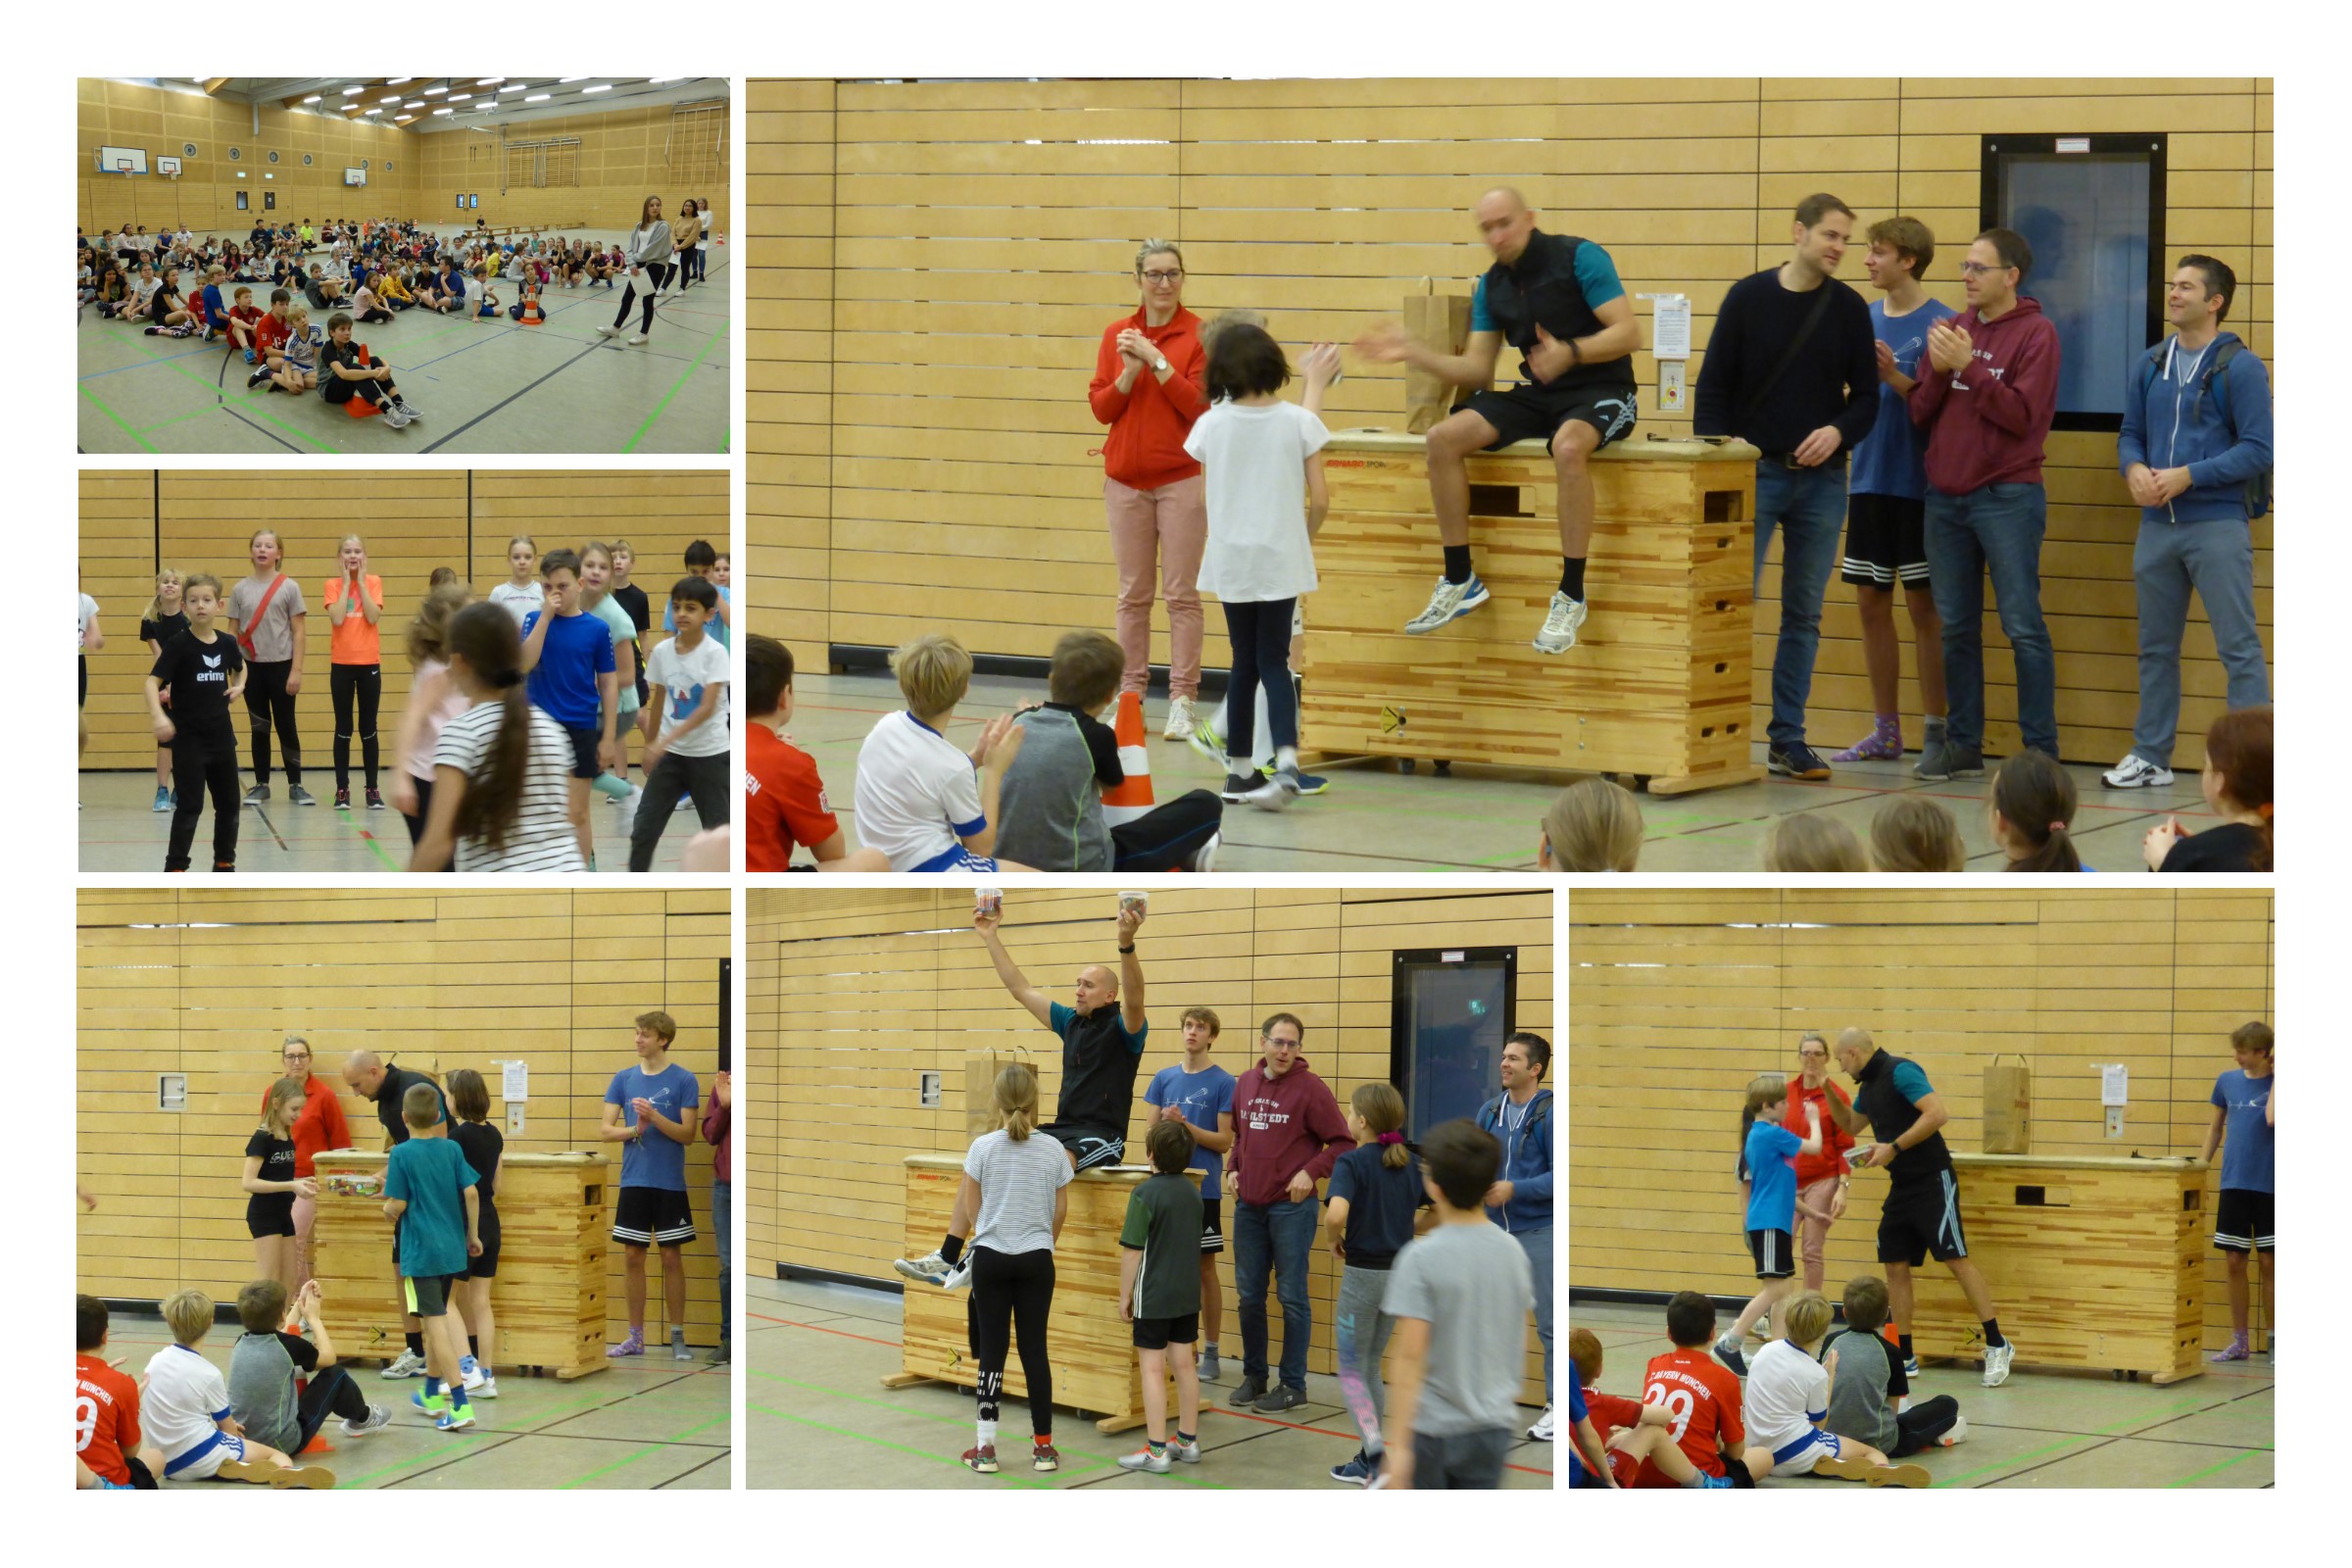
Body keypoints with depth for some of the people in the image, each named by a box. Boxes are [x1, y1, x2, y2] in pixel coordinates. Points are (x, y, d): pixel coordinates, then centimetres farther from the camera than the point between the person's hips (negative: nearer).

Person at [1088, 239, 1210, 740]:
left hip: (1181, 479, -3)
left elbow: (1200, 406, -11)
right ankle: (1129, 693, 14)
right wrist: (1130, 371, -12)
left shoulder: (1199, 335, -4)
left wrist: (1157, 361, -17)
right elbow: (1100, 407, 4)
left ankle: (1182, 700, 2)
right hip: (1126, 480, 3)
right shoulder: (1117, 335, 7)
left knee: (1182, 594, -1)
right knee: (1132, 594, 8)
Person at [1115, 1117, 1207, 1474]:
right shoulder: (1193, 1191, 5)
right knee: (1183, 1363, 14)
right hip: (1188, 1294, 7)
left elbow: (1132, 1251, -15)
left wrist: (1124, 1296, -7)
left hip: (1153, 1297, -7)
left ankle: (1156, 1451, -3)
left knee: (1153, 1368, -3)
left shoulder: (1145, 1194, -16)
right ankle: (1188, 1441, 22)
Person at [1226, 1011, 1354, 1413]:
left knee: (1292, 1296, -1)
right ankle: (1253, 1376, 23)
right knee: (1248, 1295, 11)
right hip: (1248, 1206, 6)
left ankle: (1293, 1385, 6)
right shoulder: (1245, 1084, 9)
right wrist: (1233, 1169, 8)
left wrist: (1310, 1172, -18)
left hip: (1291, 1207, -6)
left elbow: (1342, 1142, -8)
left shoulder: (1310, 1088, -9)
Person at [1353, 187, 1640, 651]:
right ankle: (1459, 581, -5)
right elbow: (1476, 371, 10)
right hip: (1538, 395, 6)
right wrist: (1412, 353, -2)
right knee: (1443, 438, -14)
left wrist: (1570, 353, -31)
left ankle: (1571, 595, -30)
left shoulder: (1579, 257, -10)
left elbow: (1628, 333, -16)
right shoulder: (1492, 287, 9)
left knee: (1569, 445, -41)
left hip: (1600, 391, -6)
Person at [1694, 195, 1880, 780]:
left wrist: (1838, 431, -12)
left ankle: (1789, 739, 10)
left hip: (1822, 479, 2)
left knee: (1804, 615, 6)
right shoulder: (1748, 297, 0)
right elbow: (1713, 387, 1)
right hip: (1755, 472, -2)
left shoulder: (1849, 308, 6)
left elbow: (1866, 397, 8)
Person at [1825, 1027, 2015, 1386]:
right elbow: (1850, 1124, 30)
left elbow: (1937, 1114, -25)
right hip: (1901, 1187, 9)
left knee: (1956, 1259, -10)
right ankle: (1905, 1359, 10)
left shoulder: (1899, 1072, -15)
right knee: (1895, 1266, 6)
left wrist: (1894, 1147, -22)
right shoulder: (1868, 1085, 13)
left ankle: (1997, 1346, -4)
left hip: (1932, 1181, -9)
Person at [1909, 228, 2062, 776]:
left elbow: (2023, 415, -15)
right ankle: (1963, 746, 16)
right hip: (1946, 498, 6)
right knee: (1956, 628, 9)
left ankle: (2041, 751, -1)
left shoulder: (2035, 333, -5)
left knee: (2022, 628, -5)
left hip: (2007, 498, -6)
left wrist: (1968, 366, -18)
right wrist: (1939, 370, -8)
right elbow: (1920, 414, 11)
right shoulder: (1953, 329, 12)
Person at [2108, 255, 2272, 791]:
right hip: (2158, 525, 6)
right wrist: (2134, 468, -6)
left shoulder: (2240, 367, -6)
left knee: (2238, 647, -5)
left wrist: (2186, 476, -16)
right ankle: (2150, 756, 22)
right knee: (2156, 647, 13)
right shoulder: (2149, 366, 12)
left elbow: (2258, 449, -10)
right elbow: (2131, 433, 17)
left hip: (2217, 525, -6)